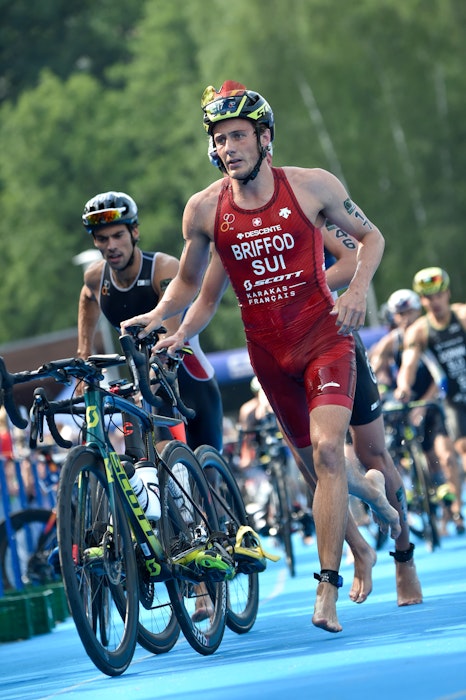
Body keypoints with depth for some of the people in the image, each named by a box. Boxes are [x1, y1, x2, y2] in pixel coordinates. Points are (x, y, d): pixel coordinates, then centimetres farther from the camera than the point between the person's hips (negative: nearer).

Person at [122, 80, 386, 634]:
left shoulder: (312, 186, -9)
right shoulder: (204, 209, -5)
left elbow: (370, 237, 4)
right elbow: (191, 281, 11)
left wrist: (358, 288, -13)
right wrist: (162, 316, -8)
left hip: (324, 336, -3)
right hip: (268, 350, 3)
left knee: (327, 450, -21)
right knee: (314, 461, 12)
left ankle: (328, 590, -21)